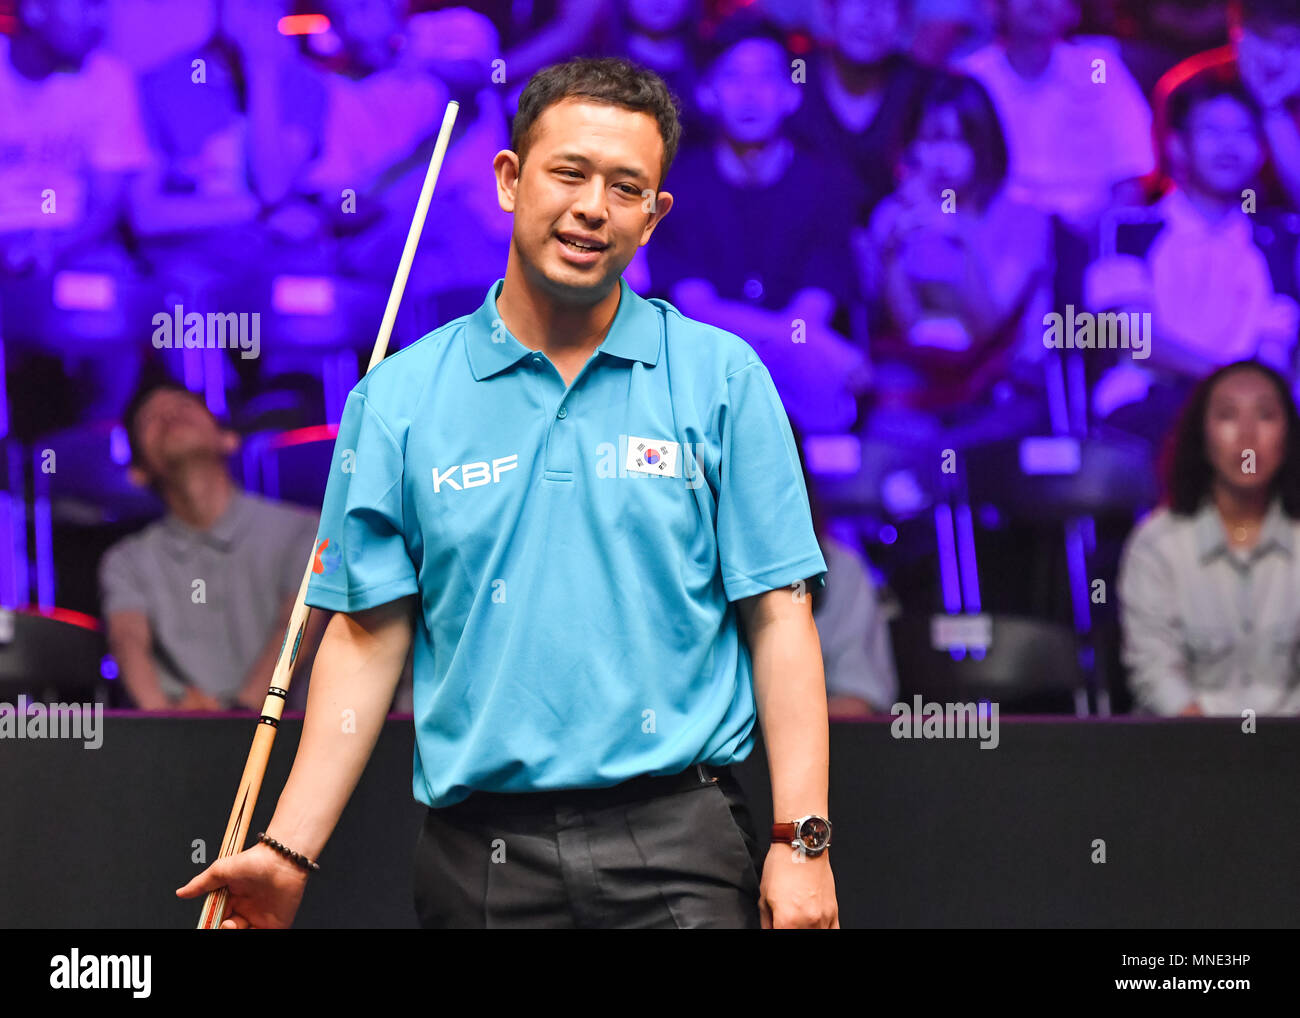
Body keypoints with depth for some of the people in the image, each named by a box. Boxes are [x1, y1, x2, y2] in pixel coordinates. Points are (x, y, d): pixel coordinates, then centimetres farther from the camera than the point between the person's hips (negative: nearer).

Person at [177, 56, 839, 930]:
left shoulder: (724, 378, 3)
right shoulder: (398, 399, 5)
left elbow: (778, 618, -1)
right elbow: (369, 637, 5)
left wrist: (801, 841, -9)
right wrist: (289, 850, -2)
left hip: (679, 841, -1)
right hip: (480, 851, 1)